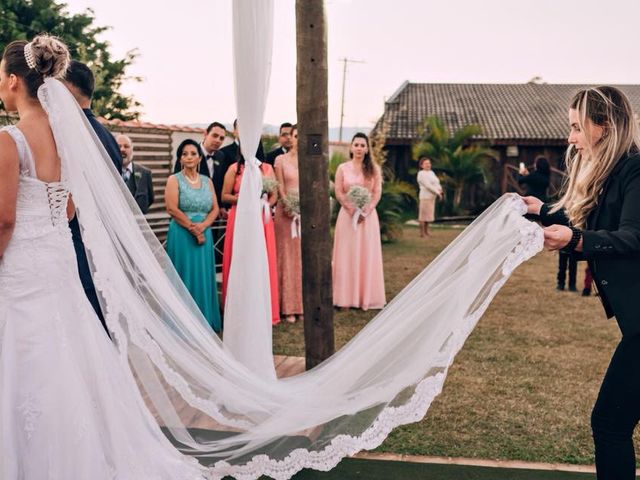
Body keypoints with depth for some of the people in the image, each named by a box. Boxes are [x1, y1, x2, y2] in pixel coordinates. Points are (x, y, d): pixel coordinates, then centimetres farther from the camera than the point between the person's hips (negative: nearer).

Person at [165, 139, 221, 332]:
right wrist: (192, 228, -13)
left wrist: (202, 226, -11)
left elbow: (215, 209, 6)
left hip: (204, 234, 4)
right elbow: (172, 209, -11)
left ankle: (204, 320, 14)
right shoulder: (174, 180, 0)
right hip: (181, 235, -4)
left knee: (203, 276, 6)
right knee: (185, 277, -2)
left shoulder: (207, 181, 12)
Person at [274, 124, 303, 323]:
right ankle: (289, 307, 4)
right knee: (287, 256, 0)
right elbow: (280, 187, -1)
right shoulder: (280, 160, 3)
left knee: (304, 257, 3)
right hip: (286, 211, -2)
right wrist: (289, 206, -14)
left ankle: (303, 304, 10)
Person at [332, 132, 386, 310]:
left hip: (368, 215, 1)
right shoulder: (342, 168, 4)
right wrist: (353, 210, -11)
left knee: (367, 255, 2)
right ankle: (346, 298, 3)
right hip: (347, 215, -1)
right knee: (347, 256, -1)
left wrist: (365, 211, -11)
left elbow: (377, 193, 2)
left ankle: (367, 297, 8)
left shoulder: (374, 169, 7)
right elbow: (338, 193, -1)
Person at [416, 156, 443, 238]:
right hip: (425, 196, -9)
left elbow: (437, 183, 14)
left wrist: (440, 190, -7)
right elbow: (428, 185, -18)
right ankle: (422, 232, -2)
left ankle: (426, 231, 19)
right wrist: (437, 193, -18)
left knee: (429, 214, 12)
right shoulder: (421, 174, -11)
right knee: (423, 215, -5)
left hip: (432, 197, 9)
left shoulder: (431, 172, 15)